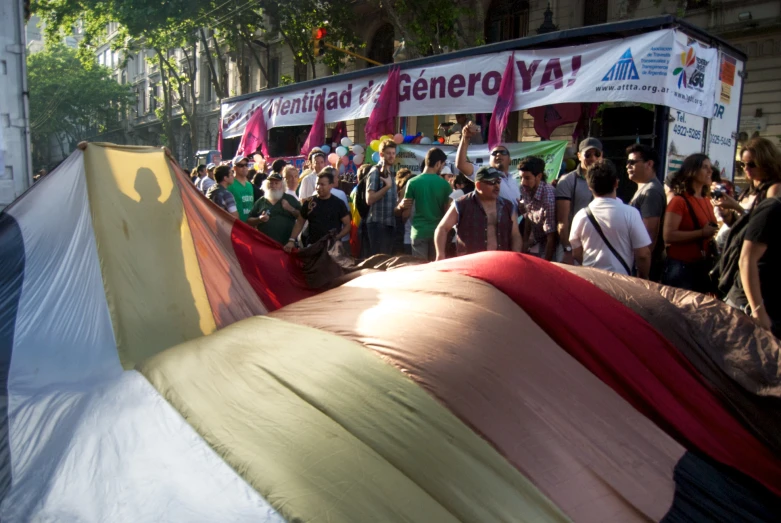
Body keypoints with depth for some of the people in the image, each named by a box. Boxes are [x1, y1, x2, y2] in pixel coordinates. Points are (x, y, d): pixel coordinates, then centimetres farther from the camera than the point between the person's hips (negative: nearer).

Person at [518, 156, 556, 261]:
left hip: (547, 248, -6)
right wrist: (525, 243, 10)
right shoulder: (525, 190, -10)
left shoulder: (549, 198, -29)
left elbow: (551, 238, -24)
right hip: (532, 244, 6)